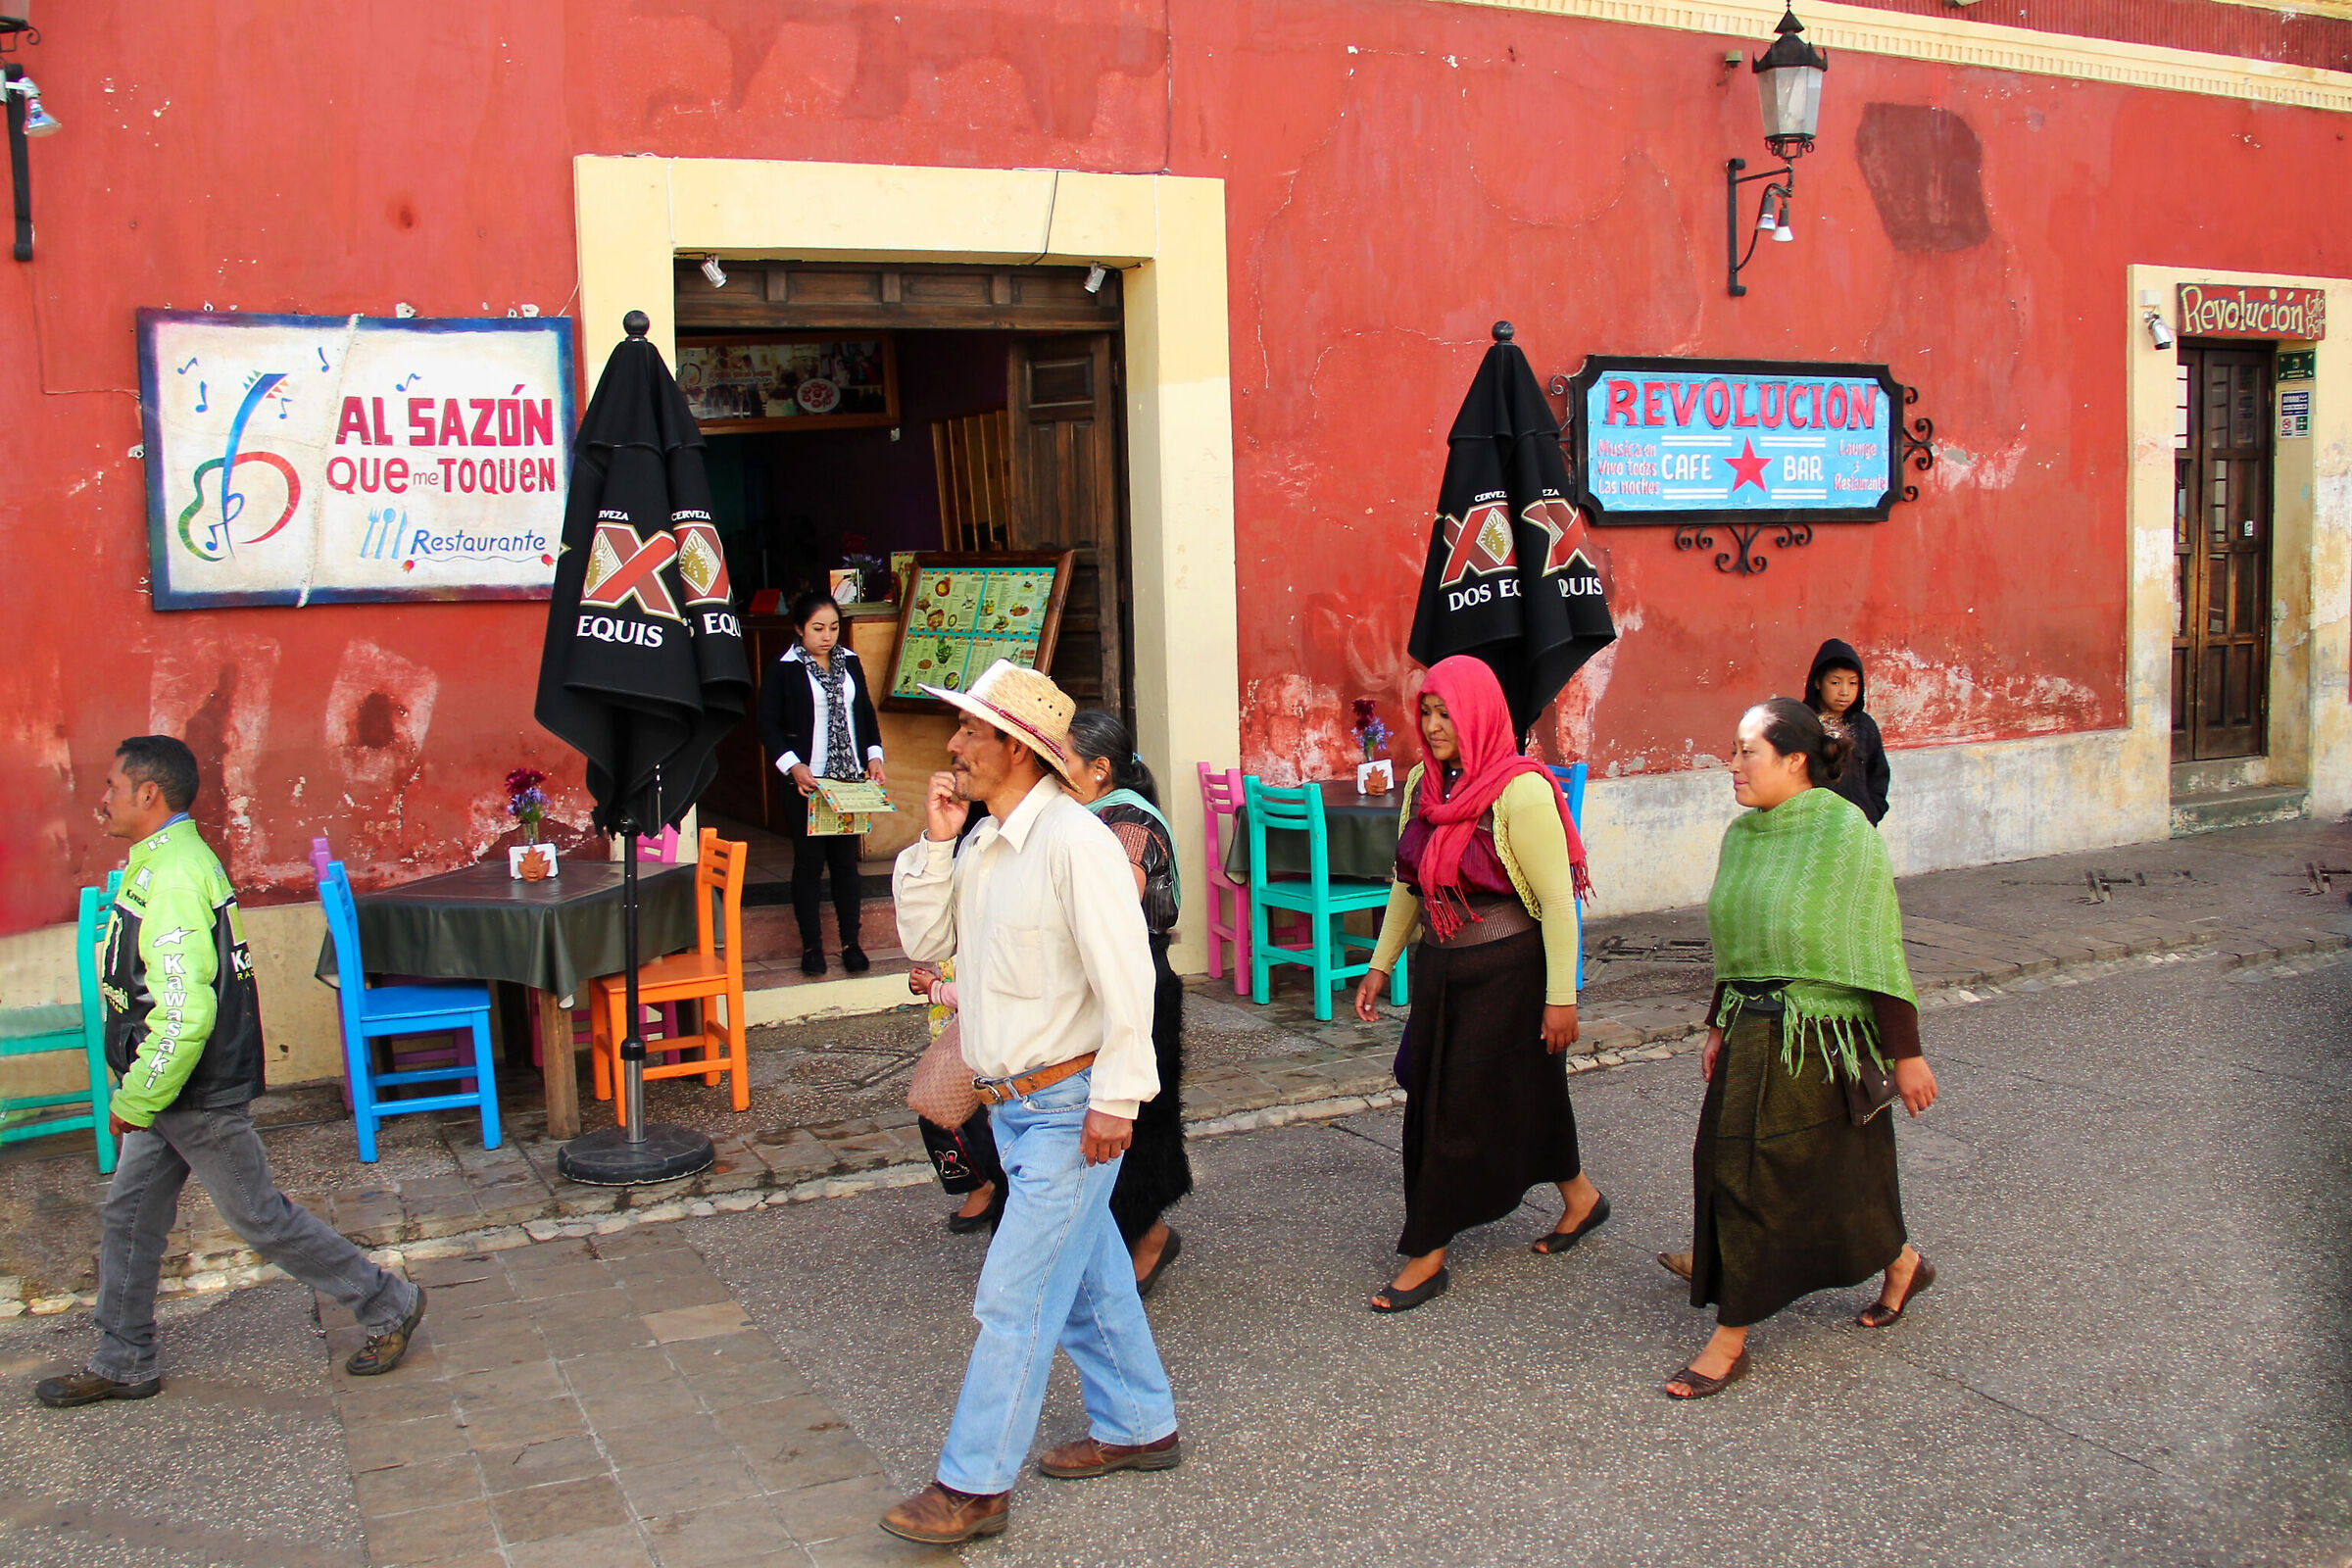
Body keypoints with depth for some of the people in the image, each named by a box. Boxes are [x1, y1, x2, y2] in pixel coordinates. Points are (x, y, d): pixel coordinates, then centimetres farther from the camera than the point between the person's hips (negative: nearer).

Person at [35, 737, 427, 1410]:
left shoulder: (172, 880, -24)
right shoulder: (160, 863, 11)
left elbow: (184, 1013, -31)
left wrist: (135, 1101, -21)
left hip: (199, 1099, -10)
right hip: (172, 1090, 10)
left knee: (260, 1217, 1)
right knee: (130, 1214, 15)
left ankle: (388, 1304, 12)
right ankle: (123, 1363, 27)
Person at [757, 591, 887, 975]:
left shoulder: (850, 662, 10)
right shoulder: (785, 669, -5)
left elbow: (866, 713, 18)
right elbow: (768, 725, -6)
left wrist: (873, 757, 5)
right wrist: (793, 766, -17)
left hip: (851, 780, 4)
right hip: (807, 783, -4)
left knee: (846, 861, 7)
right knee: (809, 863, 3)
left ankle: (851, 942, 15)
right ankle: (811, 945, 12)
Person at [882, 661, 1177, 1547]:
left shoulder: (1075, 841, -20)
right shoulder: (984, 841, 8)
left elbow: (1126, 976, -21)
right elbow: (925, 941, 9)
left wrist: (1116, 1099, -21)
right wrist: (933, 844, -2)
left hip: (1068, 1105, -9)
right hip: (1015, 1104, 9)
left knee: (1016, 1295, -4)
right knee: (1087, 1276, 19)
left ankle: (973, 1485, 4)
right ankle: (1137, 1427, 34)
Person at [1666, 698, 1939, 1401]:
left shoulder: (1844, 831, -13)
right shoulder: (1742, 835, 8)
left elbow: (1879, 950, -13)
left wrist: (1906, 1053, -11)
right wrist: (1720, 1027, 17)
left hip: (1821, 1040, -7)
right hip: (1753, 1037, 7)